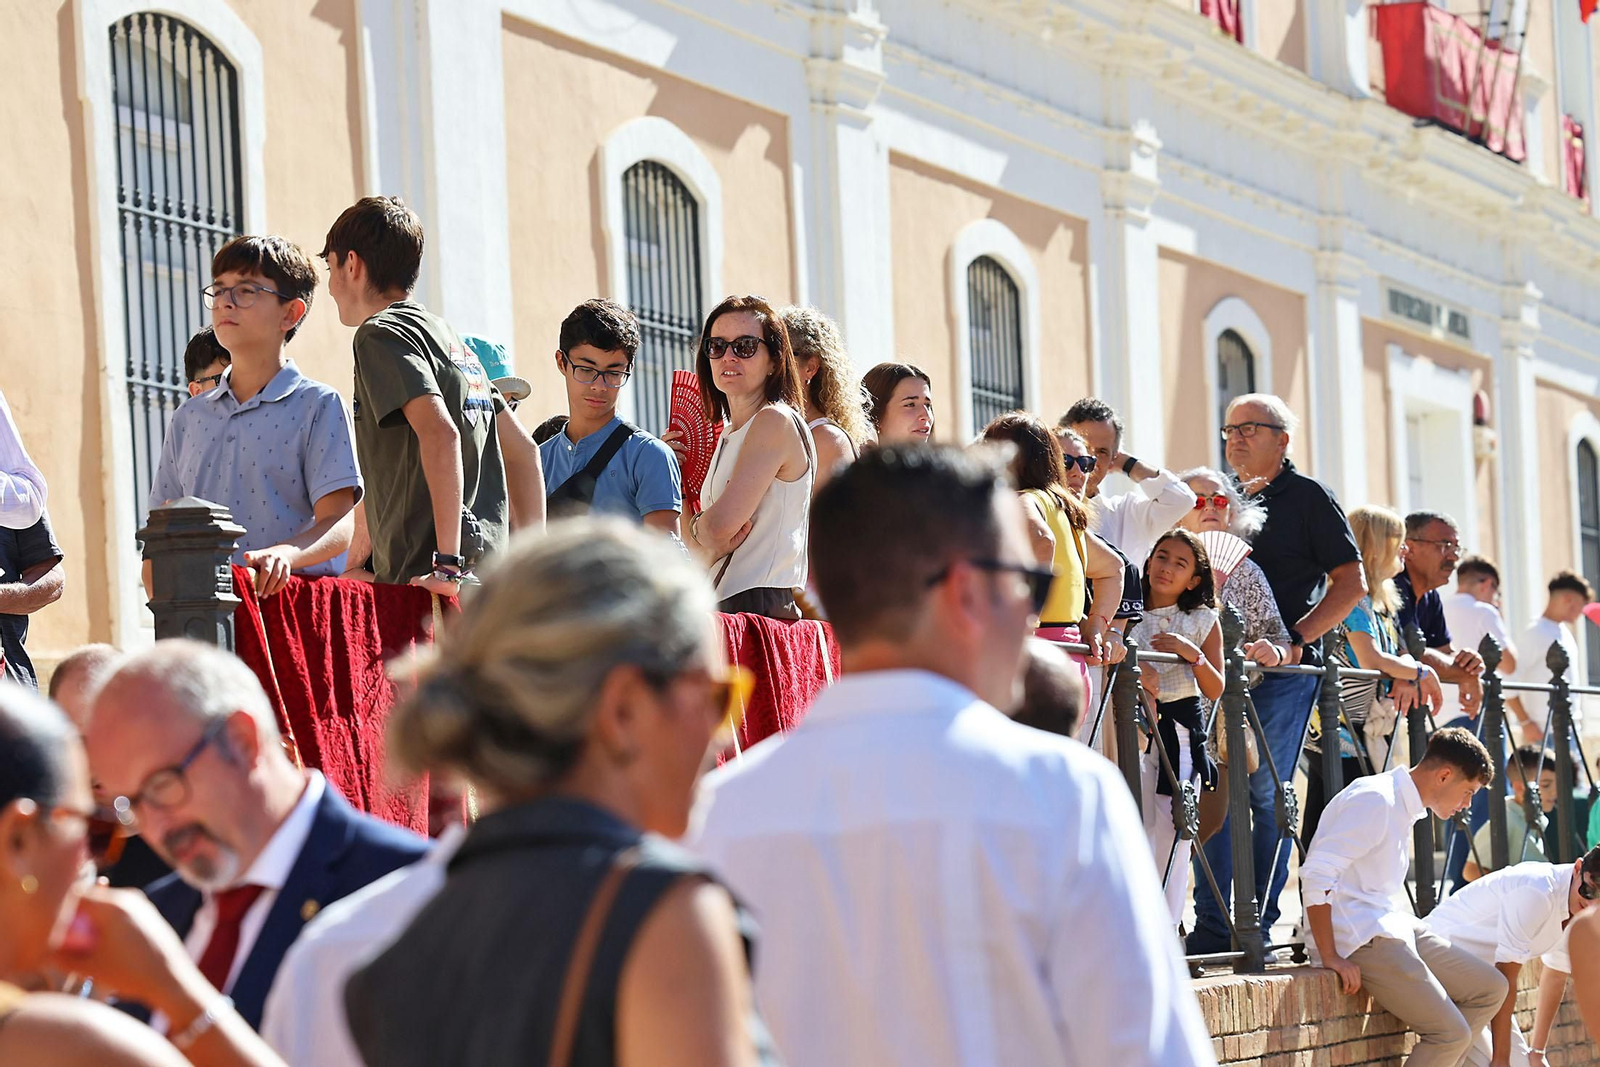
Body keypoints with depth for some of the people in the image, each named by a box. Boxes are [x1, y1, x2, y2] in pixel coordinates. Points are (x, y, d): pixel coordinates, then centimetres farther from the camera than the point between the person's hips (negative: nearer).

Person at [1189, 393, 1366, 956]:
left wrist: (1297, 638, -14)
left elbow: (1351, 583, -4)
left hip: (1285, 668, -6)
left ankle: (1257, 926, -3)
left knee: (1264, 791, -7)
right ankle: (1212, 927, 3)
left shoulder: (1307, 498, 1)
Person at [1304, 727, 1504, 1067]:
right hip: (1363, 939, -10)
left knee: (1490, 988, 7)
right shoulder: (1375, 800, -15)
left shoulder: (1405, 806, 17)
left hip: (1394, 928, 10)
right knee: (1450, 1032, -15)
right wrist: (1330, 956, -22)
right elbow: (1316, 875, -22)